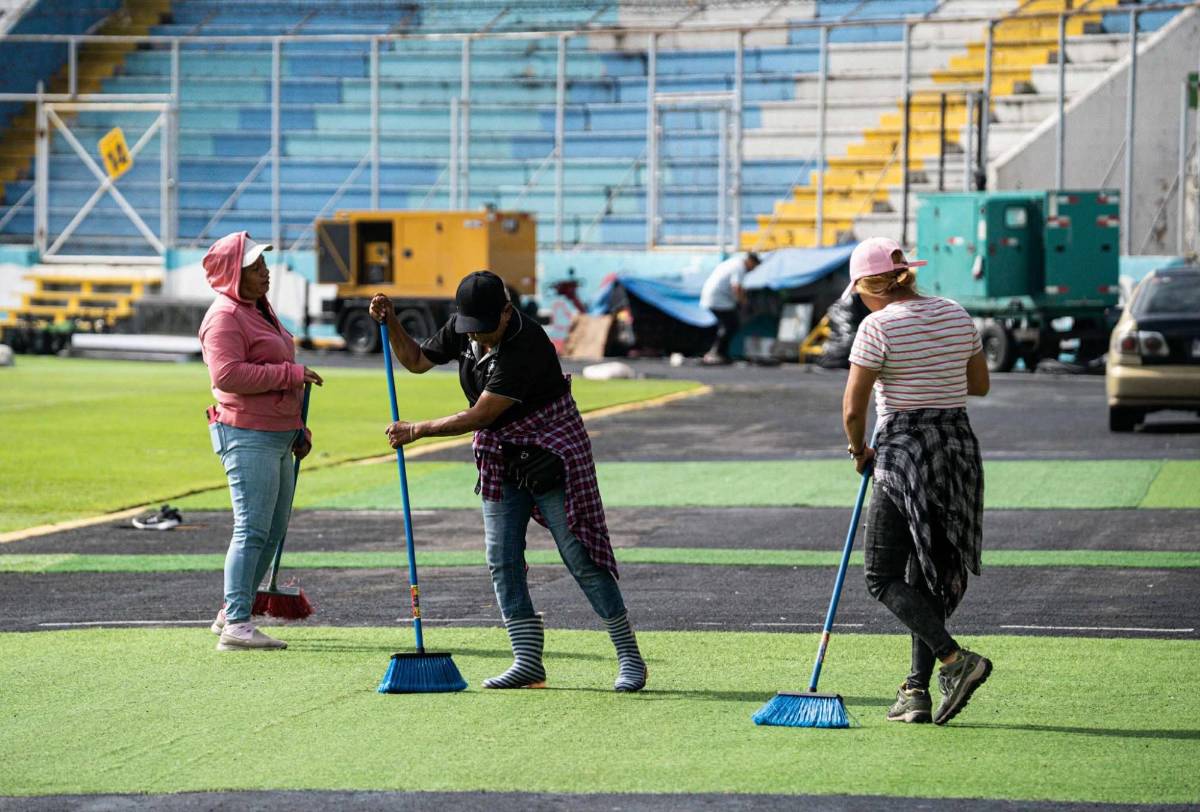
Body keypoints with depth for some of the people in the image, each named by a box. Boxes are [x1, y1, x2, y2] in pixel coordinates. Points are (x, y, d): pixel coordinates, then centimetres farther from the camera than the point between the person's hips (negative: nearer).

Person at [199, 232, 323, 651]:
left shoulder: (260, 309, 20)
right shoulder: (224, 316, -12)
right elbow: (228, 374, -25)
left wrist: (297, 428, 27)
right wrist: (292, 374, -21)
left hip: (276, 436, 10)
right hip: (247, 436, -10)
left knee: (273, 530, 13)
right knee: (252, 530, -13)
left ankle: (231, 613, 22)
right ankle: (236, 624, -13)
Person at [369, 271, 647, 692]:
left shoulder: (526, 345, -28)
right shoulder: (461, 329, -4)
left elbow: (479, 416, -26)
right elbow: (416, 361, 12)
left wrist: (417, 430, -19)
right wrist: (391, 322, -5)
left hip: (551, 450, -7)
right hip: (499, 454, 7)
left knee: (580, 556, -9)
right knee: (502, 560, 1)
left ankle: (629, 656, -3)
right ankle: (528, 661, 6)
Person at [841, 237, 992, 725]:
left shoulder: (878, 327, -12)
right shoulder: (956, 315, 7)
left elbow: (853, 411, -10)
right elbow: (980, 384, 19)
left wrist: (859, 450, 8)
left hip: (905, 451, -7)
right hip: (960, 446, 7)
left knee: (883, 578, 1)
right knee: (929, 576, 13)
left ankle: (956, 659, -16)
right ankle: (917, 694, 11)